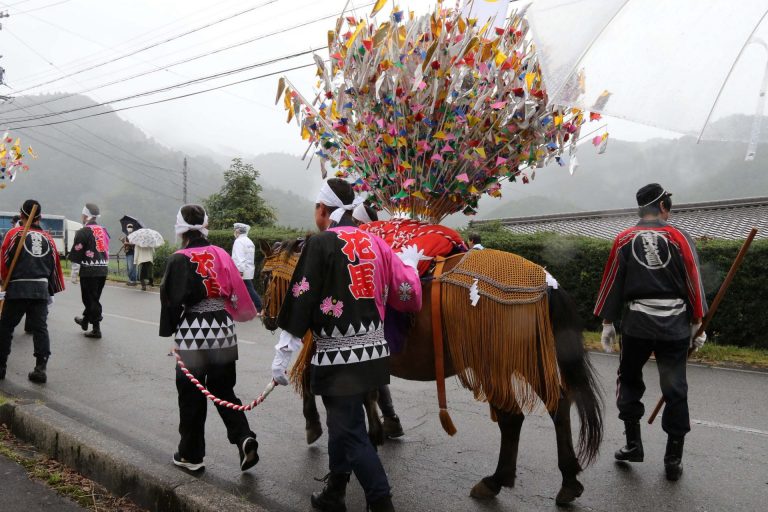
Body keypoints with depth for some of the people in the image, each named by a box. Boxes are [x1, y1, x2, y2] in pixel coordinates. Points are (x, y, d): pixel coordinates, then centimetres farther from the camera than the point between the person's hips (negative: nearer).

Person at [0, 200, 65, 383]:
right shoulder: (48, 238, 10)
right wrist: (52, 291, 19)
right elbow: (55, 266, 11)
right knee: (40, 328, 4)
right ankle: (40, 368, -2)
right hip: (41, 289, 3)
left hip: (17, 288, -3)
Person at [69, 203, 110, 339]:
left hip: (89, 271, -7)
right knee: (94, 297, 19)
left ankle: (96, 329, 3)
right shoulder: (104, 231, 12)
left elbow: (76, 254, -10)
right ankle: (85, 320, 38)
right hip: (103, 270, 7)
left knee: (91, 299, 1)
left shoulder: (83, 232, -9)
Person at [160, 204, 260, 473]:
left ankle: (191, 455, 20)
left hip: (193, 334, -4)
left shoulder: (179, 259, -9)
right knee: (223, 390, 16)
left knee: (191, 396, 9)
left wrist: (168, 331, 1)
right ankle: (244, 438, 0)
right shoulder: (221, 255, 5)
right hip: (223, 331, 4)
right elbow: (235, 292, 9)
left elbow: (172, 299, -10)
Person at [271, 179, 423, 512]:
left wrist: (282, 356, -10)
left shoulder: (320, 244, -10)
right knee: (342, 421, 21)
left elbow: (300, 302, -14)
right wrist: (410, 263, 30)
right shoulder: (375, 243, 7)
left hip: (339, 356, -7)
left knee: (349, 431, 1)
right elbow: (405, 292, 9)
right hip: (372, 350, 8)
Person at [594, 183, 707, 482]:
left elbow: (612, 283, 1)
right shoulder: (680, 239, -2)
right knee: (675, 390, 9)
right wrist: (697, 325, 8)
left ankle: (633, 444, 18)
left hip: (636, 324, 0)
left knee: (629, 380, 18)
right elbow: (694, 283, 0)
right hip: (675, 325, 0)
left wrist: (607, 323, 9)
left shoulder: (623, 241, 0)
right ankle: (673, 460, 14)